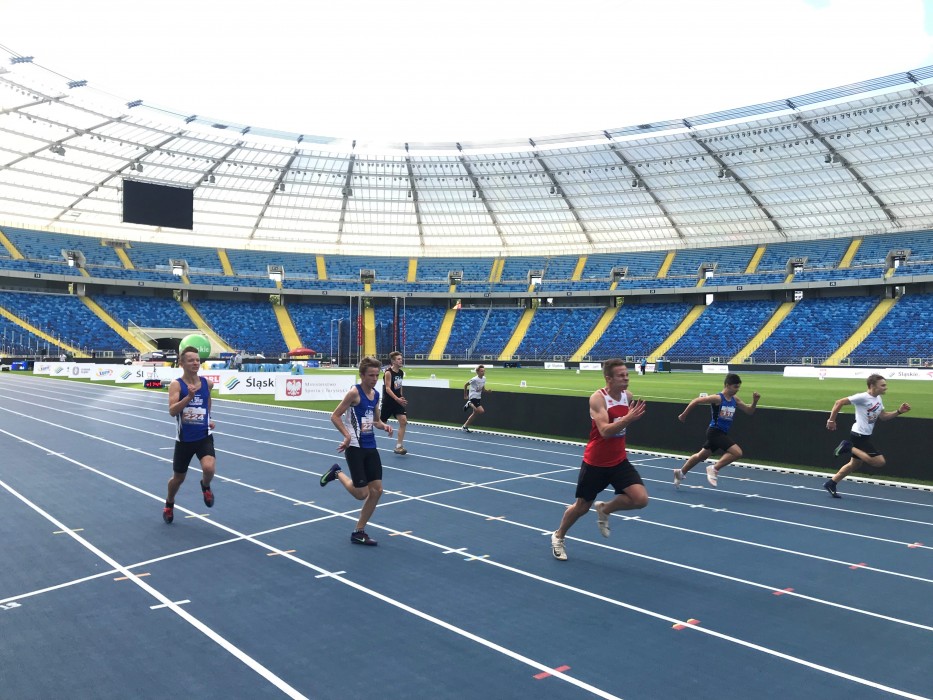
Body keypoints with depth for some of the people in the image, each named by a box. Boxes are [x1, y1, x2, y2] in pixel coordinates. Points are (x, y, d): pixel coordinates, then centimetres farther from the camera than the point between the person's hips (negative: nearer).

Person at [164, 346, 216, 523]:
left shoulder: (206, 383, 0)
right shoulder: (176, 384, -11)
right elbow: (172, 411, -24)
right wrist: (189, 397, -36)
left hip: (204, 437, 1)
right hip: (184, 439, -1)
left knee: (209, 468, -25)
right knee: (178, 478, 14)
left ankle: (205, 486, 12)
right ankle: (169, 505, 46)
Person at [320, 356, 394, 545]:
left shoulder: (375, 394, 8)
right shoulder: (354, 392, -14)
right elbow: (335, 416, -12)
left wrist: (384, 426, 0)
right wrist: (347, 436, -23)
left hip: (370, 446, 7)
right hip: (355, 447, -7)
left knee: (377, 490, 4)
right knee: (361, 494, -7)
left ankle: (359, 533, 17)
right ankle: (337, 473, 22)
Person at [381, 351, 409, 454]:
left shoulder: (401, 372, 4)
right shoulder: (388, 372, -17)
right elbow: (388, 388, -23)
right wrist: (397, 399, -32)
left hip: (397, 401, 6)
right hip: (388, 401, -6)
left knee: (403, 421, -8)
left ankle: (398, 447, -2)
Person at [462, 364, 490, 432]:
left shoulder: (484, 378, 5)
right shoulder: (475, 379, -17)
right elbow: (465, 385, -7)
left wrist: (487, 391, -9)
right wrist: (465, 396, -2)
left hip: (478, 398, 8)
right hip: (473, 397, -8)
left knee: (475, 413, 12)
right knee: (481, 411, -20)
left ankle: (465, 427, 24)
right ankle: (469, 404, 2)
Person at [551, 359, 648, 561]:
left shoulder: (628, 396, -1)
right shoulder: (597, 398, -21)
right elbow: (605, 431, -34)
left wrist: (633, 417, 4)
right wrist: (628, 418, -41)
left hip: (619, 461, 5)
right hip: (595, 463, -5)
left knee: (641, 499, -13)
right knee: (582, 506, 9)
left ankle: (604, 509, 16)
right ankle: (558, 537, 37)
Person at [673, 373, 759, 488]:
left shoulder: (735, 400, 4)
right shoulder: (717, 398, -18)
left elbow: (749, 411, 11)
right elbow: (696, 401, -13)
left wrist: (755, 401, -8)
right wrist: (684, 415, -6)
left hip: (722, 433, 8)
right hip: (715, 431, -8)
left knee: (701, 456, 21)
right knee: (737, 452, -19)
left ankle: (680, 472, 36)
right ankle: (714, 469, -5)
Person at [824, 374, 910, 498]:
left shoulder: (878, 399, 10)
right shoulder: (862, 397, -18)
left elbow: (883, 416, 17)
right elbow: (839, 402, -18)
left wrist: (899, 411, 2)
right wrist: (831, 420, -15)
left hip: (865, 436, 9)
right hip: (859, 435, -9)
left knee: (855, 464, 16)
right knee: (879, 462, -14)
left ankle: (831, 484, 24)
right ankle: (849, 448, -5)